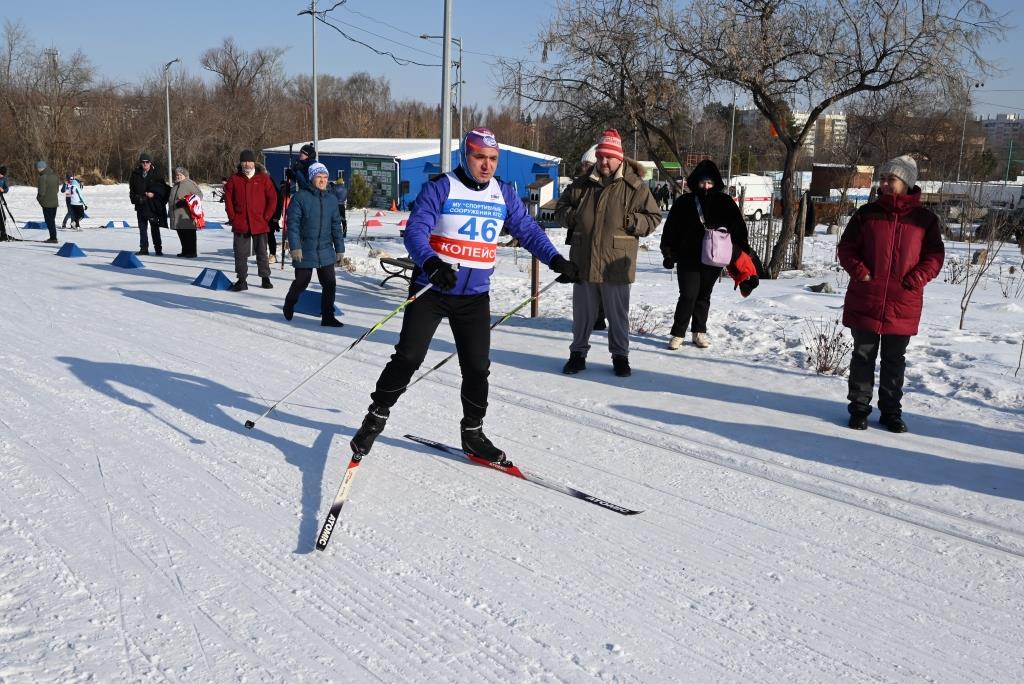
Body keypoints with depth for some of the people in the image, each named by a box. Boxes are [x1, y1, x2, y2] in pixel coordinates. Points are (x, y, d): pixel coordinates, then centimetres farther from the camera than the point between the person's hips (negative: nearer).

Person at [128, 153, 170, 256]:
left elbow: (163, 188, 2)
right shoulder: (135, 174, 6)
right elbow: (132, 189, 14)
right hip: (141, 205, 3)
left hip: (153, 206, -3)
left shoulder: (156, 174, 0)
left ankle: (158, 249, 7)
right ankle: (143, 249, 12)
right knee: (142, 228, 7)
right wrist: (135, 199, 1)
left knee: (155, 228, 1)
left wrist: (154, 194, -11)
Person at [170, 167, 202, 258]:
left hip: (187, 215, -9)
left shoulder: (189, 183, -7)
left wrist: (187, 201, -20)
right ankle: (185, 251, 19)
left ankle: (192, 252, -1)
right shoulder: (176, 185, 20)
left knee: (189, 233, -5)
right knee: (181, 234, 11)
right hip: (177, 215, 9)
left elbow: (199, 195, -12)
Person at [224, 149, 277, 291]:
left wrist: (266, 217, -5)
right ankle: (241, 279, 11)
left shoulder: (263, 178, 1)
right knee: (240, 253, 4)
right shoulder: (234, 179, 4)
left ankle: (265, 278, 17)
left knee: (262, 252, 7)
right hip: (240, 224, 1)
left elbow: (272, 198, 1)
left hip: (260, 223, -1)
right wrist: (232, 217, -1)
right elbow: (228, 198, 7)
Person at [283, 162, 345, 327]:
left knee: (330, 283, -1)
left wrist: (339, 249, 9)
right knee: (301, 282, 8)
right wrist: (295, 247, -15)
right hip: (304, 251, -4)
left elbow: (336, 225, 11)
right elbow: (293, 223, -9)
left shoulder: (331, 199, 7)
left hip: (326, 251, 4)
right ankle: (289, 305, 37)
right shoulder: (301, 197, -7)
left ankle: (327, 317, 9)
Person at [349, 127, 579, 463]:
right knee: (408, 358, -4)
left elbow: (528, 230, 10)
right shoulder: (440, 187, -9)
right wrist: (430, 263, -38)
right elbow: (415, 231, -19)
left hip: (475, 296, 4)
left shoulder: (504, 193, 6)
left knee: (477, 366, 4)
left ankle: (473, 433, 21)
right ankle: (376, 417, 15)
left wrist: (556, 260, -5)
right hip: (431, 289, -4)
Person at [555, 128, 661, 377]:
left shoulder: (635, 186, -3)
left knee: (617, 314, 9)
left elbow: (653, 218, -1)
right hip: (583, 263, 3)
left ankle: (620, 356, 25)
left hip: (615, 266, -3)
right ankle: (578, 353, 28)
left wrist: (630, 221, -17)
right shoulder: (584, 184, 7)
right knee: (582, 313, 14)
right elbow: (562, 206, 18)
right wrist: (570, 216, -3)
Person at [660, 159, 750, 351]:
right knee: (688, 295, -8)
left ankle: (699, 332, 24)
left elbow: (739, 230, 6)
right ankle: (678, 333, 1)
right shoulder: (684, 202, 0)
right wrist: (668, 254, -2)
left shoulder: (725, 203, 4)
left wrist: (738, 253, -1)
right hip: (688, 258, -2)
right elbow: (670, 229, 2)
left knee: (704, 296, 12)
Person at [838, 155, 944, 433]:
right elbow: (846, 248, 5)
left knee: (894, 360, 11)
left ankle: (891, 411, 23)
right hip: (864, 300, 0)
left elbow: (935, 256, 4)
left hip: (903, 304, 0)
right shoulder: (866, 214, 2)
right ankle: (859, 408, 18)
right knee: (863, 356, 7)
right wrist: (860, 272, -10)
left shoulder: (925, 219, 2)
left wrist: (915, 280, -11)